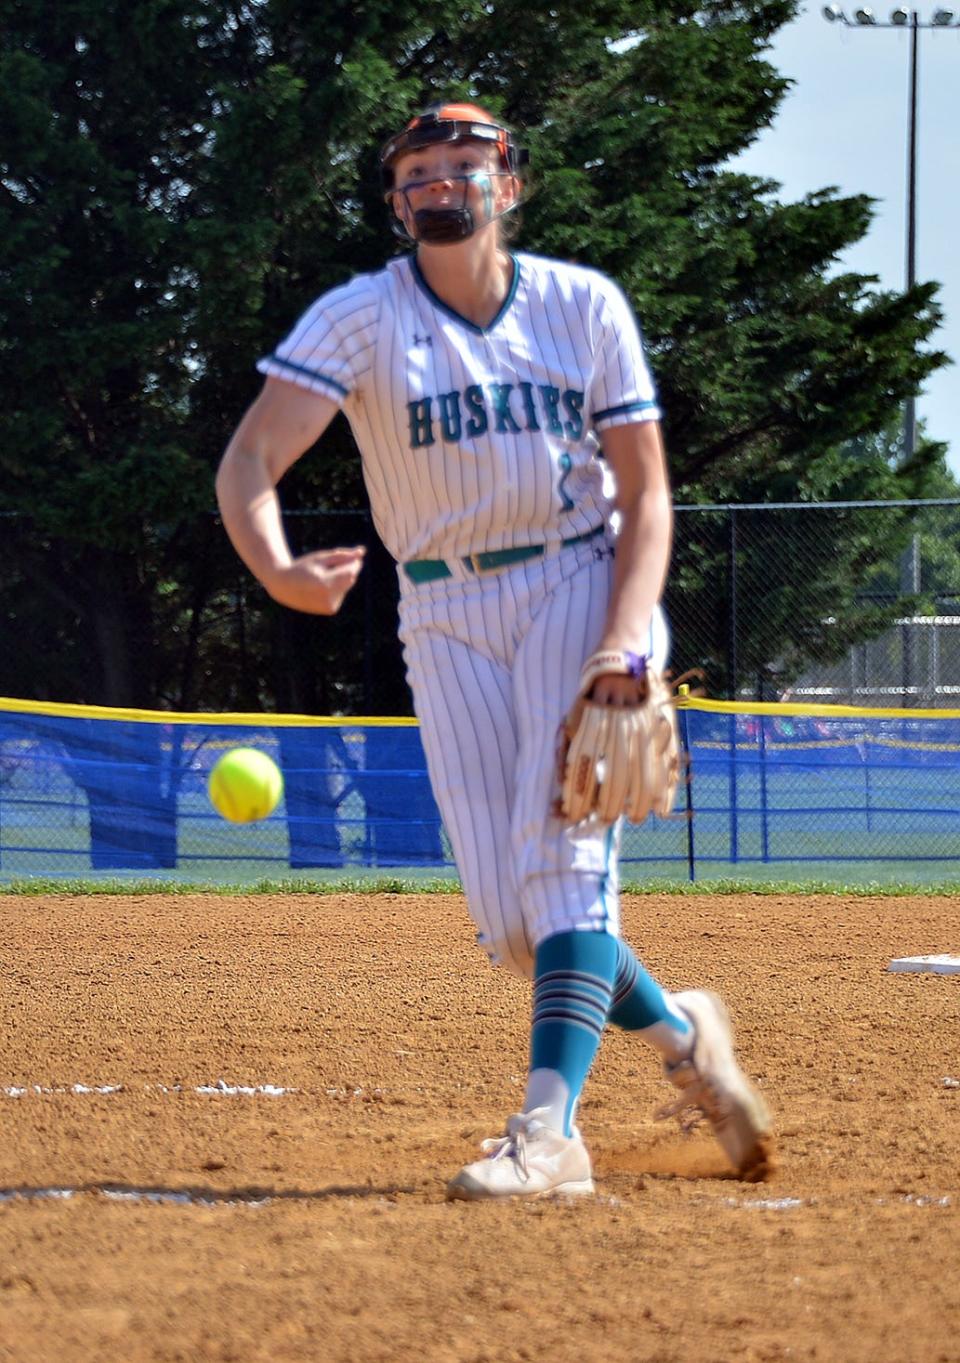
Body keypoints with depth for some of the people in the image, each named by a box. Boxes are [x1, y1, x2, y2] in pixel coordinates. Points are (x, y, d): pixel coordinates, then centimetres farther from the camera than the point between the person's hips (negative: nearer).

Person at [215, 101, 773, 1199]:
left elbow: (645, 492, 1)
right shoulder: (360, 319, -4)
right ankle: (678, 1033, 20)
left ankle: (550, 1129, -29)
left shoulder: (583, 307, 0)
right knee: (508, 916, -6)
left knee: (562, 846, -21)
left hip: (580, 584, -1)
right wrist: (273, 569, -40)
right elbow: (249, 459, -17)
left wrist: (625, 641, -16)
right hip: (447, 619, 1)